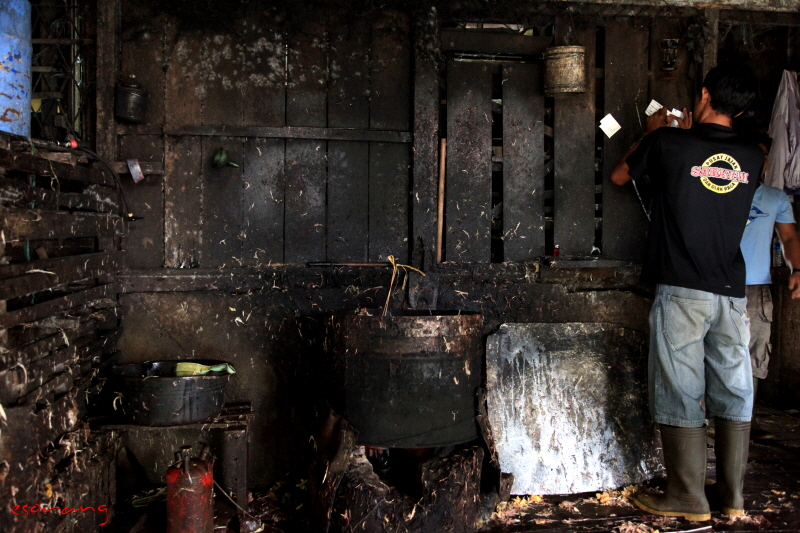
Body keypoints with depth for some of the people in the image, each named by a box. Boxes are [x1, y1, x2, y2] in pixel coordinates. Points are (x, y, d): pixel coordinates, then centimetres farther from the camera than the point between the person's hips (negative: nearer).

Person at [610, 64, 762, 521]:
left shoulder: (669, 143, -8)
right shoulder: (751, 157, 4)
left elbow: (620, 176, 10)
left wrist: (652, 132, 22)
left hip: (683, 291, -5)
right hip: (732, 293, 5)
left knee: (681, 393, 2)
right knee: (734, 392, 11)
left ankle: (689, 498, 8)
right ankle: (734, 496, 19)